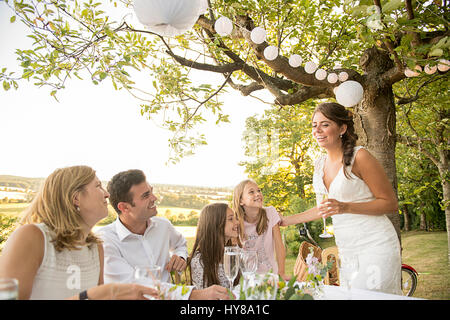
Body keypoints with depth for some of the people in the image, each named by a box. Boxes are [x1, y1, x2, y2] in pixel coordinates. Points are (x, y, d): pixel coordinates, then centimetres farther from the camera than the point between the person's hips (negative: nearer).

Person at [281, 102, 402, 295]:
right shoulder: (320, 164, 9)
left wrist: (346, 207, -22)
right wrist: (286, 221, 22)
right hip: (347, 249, 6)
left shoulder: (359, 157, -11)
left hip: (375, 245, -6)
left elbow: (390, 204, -8)